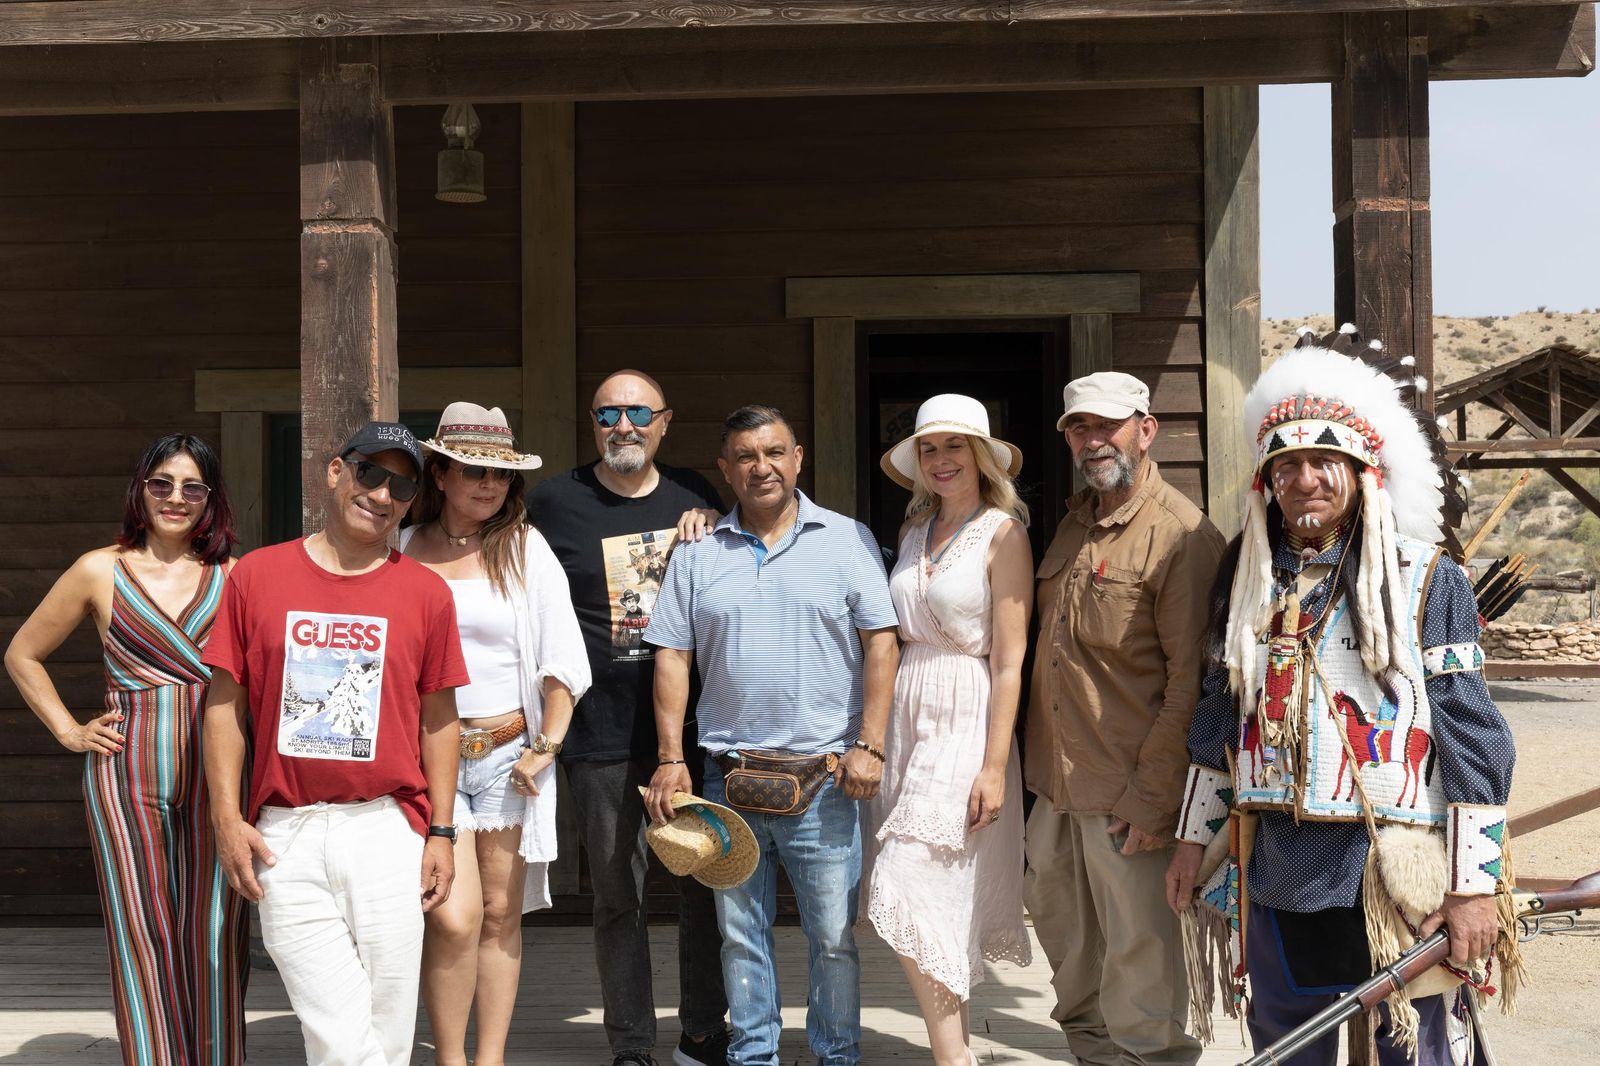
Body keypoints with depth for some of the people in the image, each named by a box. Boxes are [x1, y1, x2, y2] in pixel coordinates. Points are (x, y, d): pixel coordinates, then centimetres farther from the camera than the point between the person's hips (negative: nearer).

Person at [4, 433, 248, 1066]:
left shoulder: (234, 577, 6)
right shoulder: (100, 572, 5)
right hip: (125, 774, 0)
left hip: (216, 773, 1)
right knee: (141, 934, 1)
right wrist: (70, 732, 7)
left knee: (215, 935, 2)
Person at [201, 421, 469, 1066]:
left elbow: (439, 718, 9)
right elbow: (226, 703, 7)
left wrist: (441, 832, 5)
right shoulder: (256, 576, 5)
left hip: (389, 832, 1)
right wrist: (227, 816, 0)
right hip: (285, 837, -1)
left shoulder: (426, 592, 5)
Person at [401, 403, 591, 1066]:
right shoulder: (402, 552, 4)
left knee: (501, 914, 6)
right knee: (454, 918, -12)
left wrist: (546, 748, -3)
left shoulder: (524, 549, 5)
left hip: (509, 752, 1)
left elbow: (562, 661, 3)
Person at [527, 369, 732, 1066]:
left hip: (695, 725, 3)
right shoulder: (553, 503, -1)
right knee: (619, 898, 5)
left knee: (707, 882, 9)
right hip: (602, 738, -3)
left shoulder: (696, 497, 8)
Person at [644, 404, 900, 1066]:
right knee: (741, 934, 10)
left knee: (833, 936, 3)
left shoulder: (847, 540, 3)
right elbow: (671, 657, 8)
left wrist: (869, 745, -8)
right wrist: (671, 757, 1)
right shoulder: (697, 556, 9)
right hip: (728, 777, 2)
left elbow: (881, 642, 0)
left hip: (823, 778, -2)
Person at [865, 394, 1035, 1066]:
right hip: (905, 713, 6)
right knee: (932, 904, 8)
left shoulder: (1003, 532, -6)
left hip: (966, 722, -6)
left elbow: (1010, 661, -10)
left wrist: (994, 766, -15)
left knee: (909, 891, -12)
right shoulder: (916, 529, 13)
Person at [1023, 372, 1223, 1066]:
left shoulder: (1183, 535, -13)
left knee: (1139, 947, 1)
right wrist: (1040, 761, 12)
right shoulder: (1074, 524, 13)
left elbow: (1190, 680, -16)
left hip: (1126, 794, -8)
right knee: (1061, 927, 19)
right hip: (1056, 782, 8)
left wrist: (1153, 798, -18)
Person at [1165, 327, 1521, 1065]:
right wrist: (1194, 838, 15)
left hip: (1395, 867, -4)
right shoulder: (1248, 579, 7)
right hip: (1276, 863, 4)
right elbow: (1219, 716, 15)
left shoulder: (1427, 581, -7)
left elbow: (1473, 738, -8)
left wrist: (1476, 884, -11)